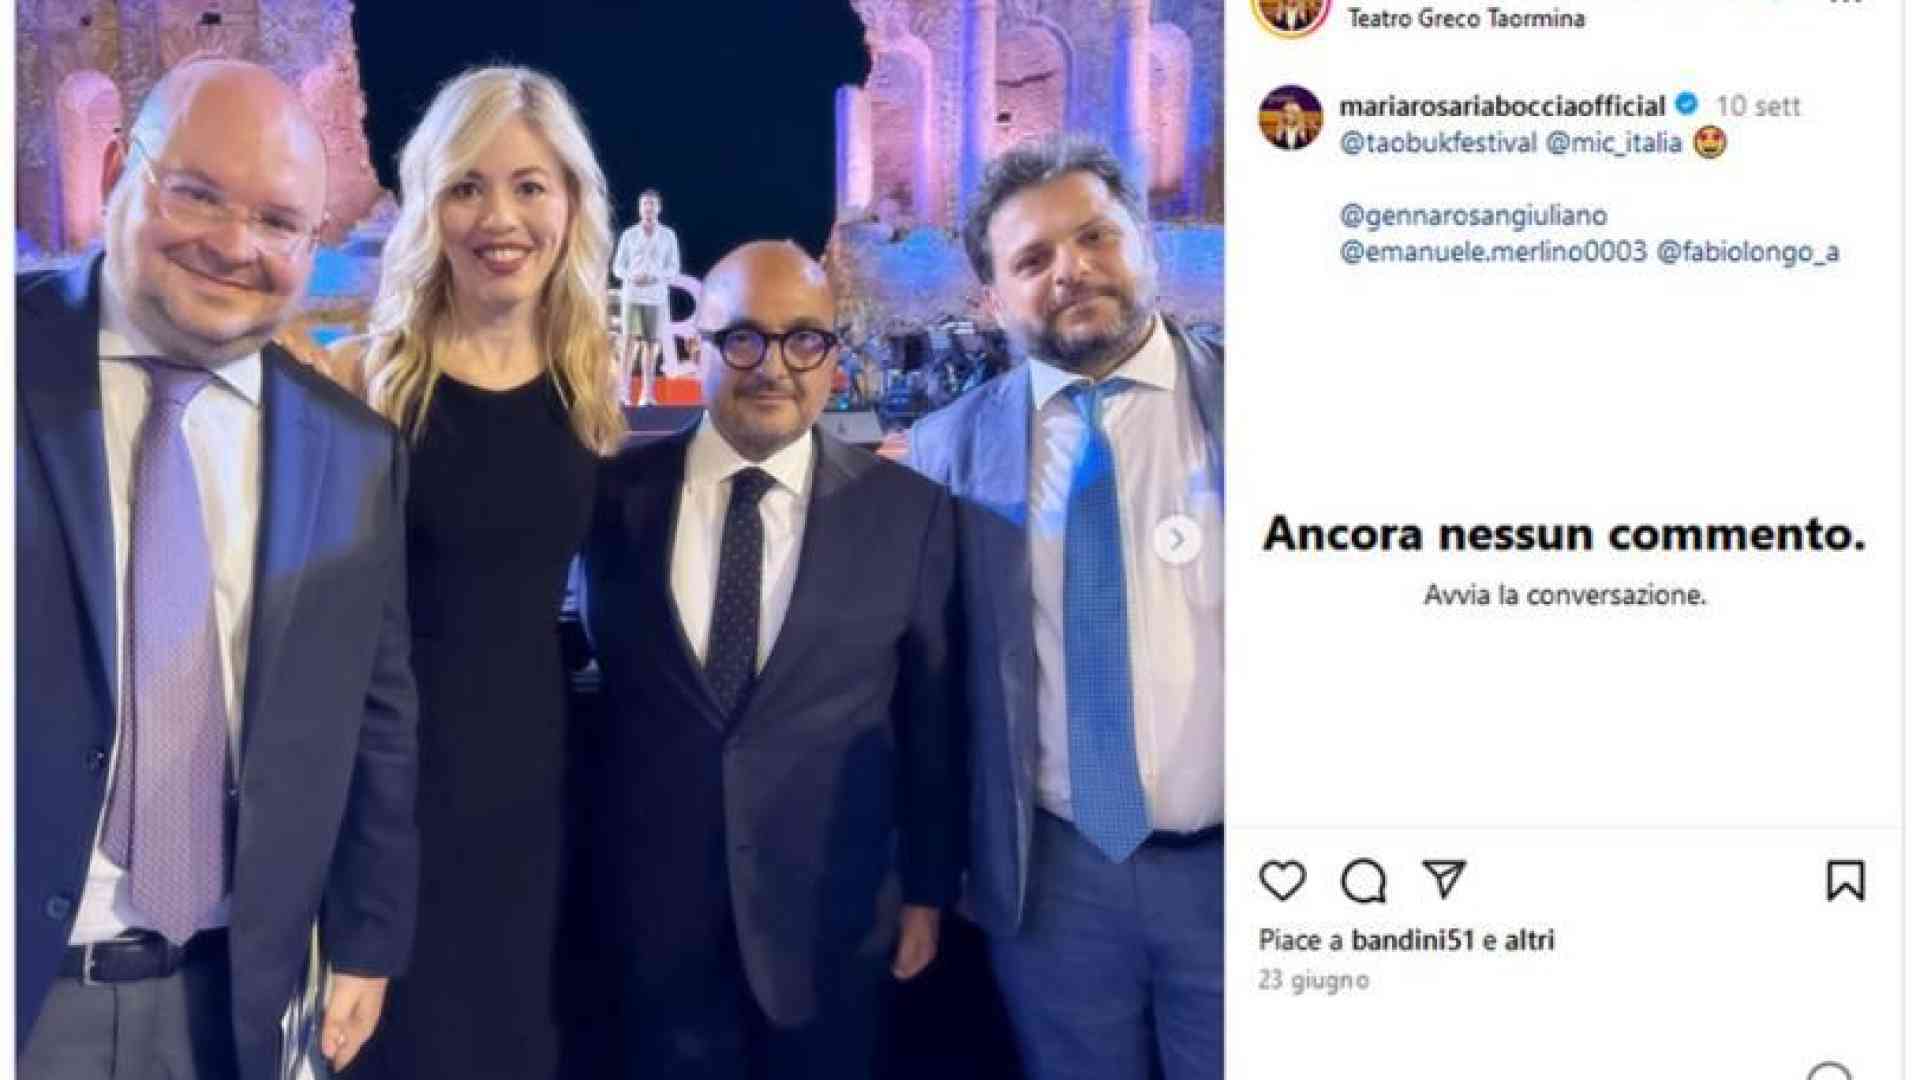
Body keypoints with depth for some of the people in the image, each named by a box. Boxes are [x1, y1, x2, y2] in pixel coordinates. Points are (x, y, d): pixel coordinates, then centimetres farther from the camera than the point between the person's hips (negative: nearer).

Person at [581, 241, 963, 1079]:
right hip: (652, 907, 1)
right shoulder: (616, 493, -3)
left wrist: (928, 887, 4)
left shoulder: (907, 509, -6)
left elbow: (932, 717, 0)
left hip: (831, 913, -1)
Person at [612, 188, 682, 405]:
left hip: (656, 297, 1)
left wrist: (654, 276, -16)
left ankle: (647, 394, 9)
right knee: (628, 340, -10)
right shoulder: (628, 235, 5)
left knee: (650, 344, 3)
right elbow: (618, 267, 7)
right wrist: (631, 276, -15)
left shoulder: (668, 236, 5)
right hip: (631, 295, 0)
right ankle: (624, 391, -12)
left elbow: (674, 269, 3)